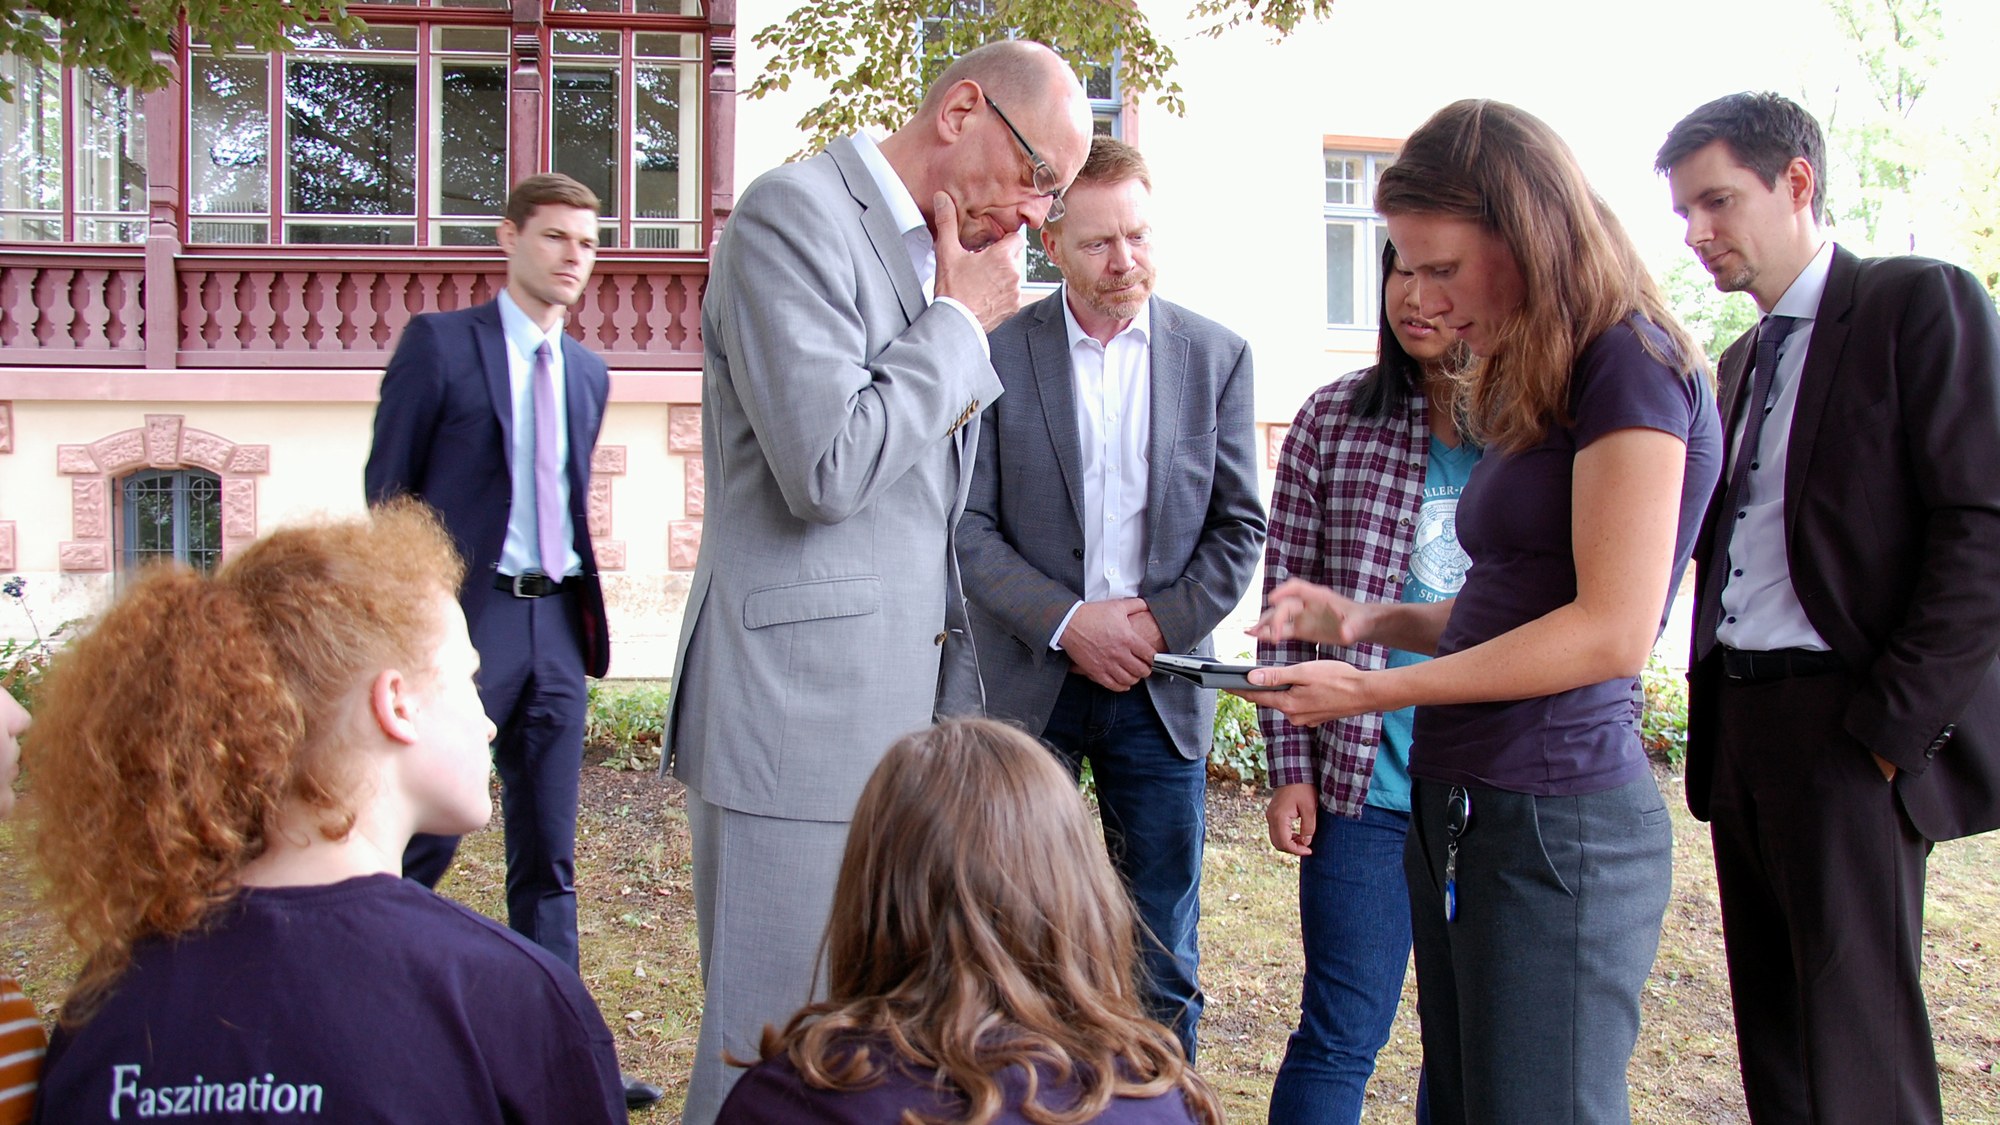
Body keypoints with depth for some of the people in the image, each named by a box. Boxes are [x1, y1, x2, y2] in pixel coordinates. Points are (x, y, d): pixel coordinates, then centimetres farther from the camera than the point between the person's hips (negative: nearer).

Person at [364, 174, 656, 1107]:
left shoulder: (588, 374, 16)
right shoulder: (439, 342, 0)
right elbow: (386, 490, -1)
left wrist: (584, 606, 13)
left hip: (555, 622, 5)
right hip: (464, 614, -5)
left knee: (548, 857, 8)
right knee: (420, 844, 0)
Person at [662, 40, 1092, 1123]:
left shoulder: (947, 256, 17)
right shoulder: (792, 212, -9)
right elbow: (826, 465, -21)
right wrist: (960, 323, -11)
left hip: (909, 708, 8)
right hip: (801, 708, -8)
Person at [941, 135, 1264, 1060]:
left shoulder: (1218, 356, 5)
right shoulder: (997, 352, -1)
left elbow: (1239, 525, 5)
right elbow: (968, 526, -4)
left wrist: (1163, 626, -7)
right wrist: (1068, 621, -15)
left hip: (1163, 688, 2)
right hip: (1026, 682, -1)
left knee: (1161, 965, 9)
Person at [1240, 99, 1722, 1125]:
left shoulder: (1633, 364, -10)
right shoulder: (1527, 385, 17)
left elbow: (1612, 630, -18)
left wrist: (1375, 690, -16)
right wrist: (1364, 619, 5)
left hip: (1555, 820, -9)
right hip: (1457, 806, 9)